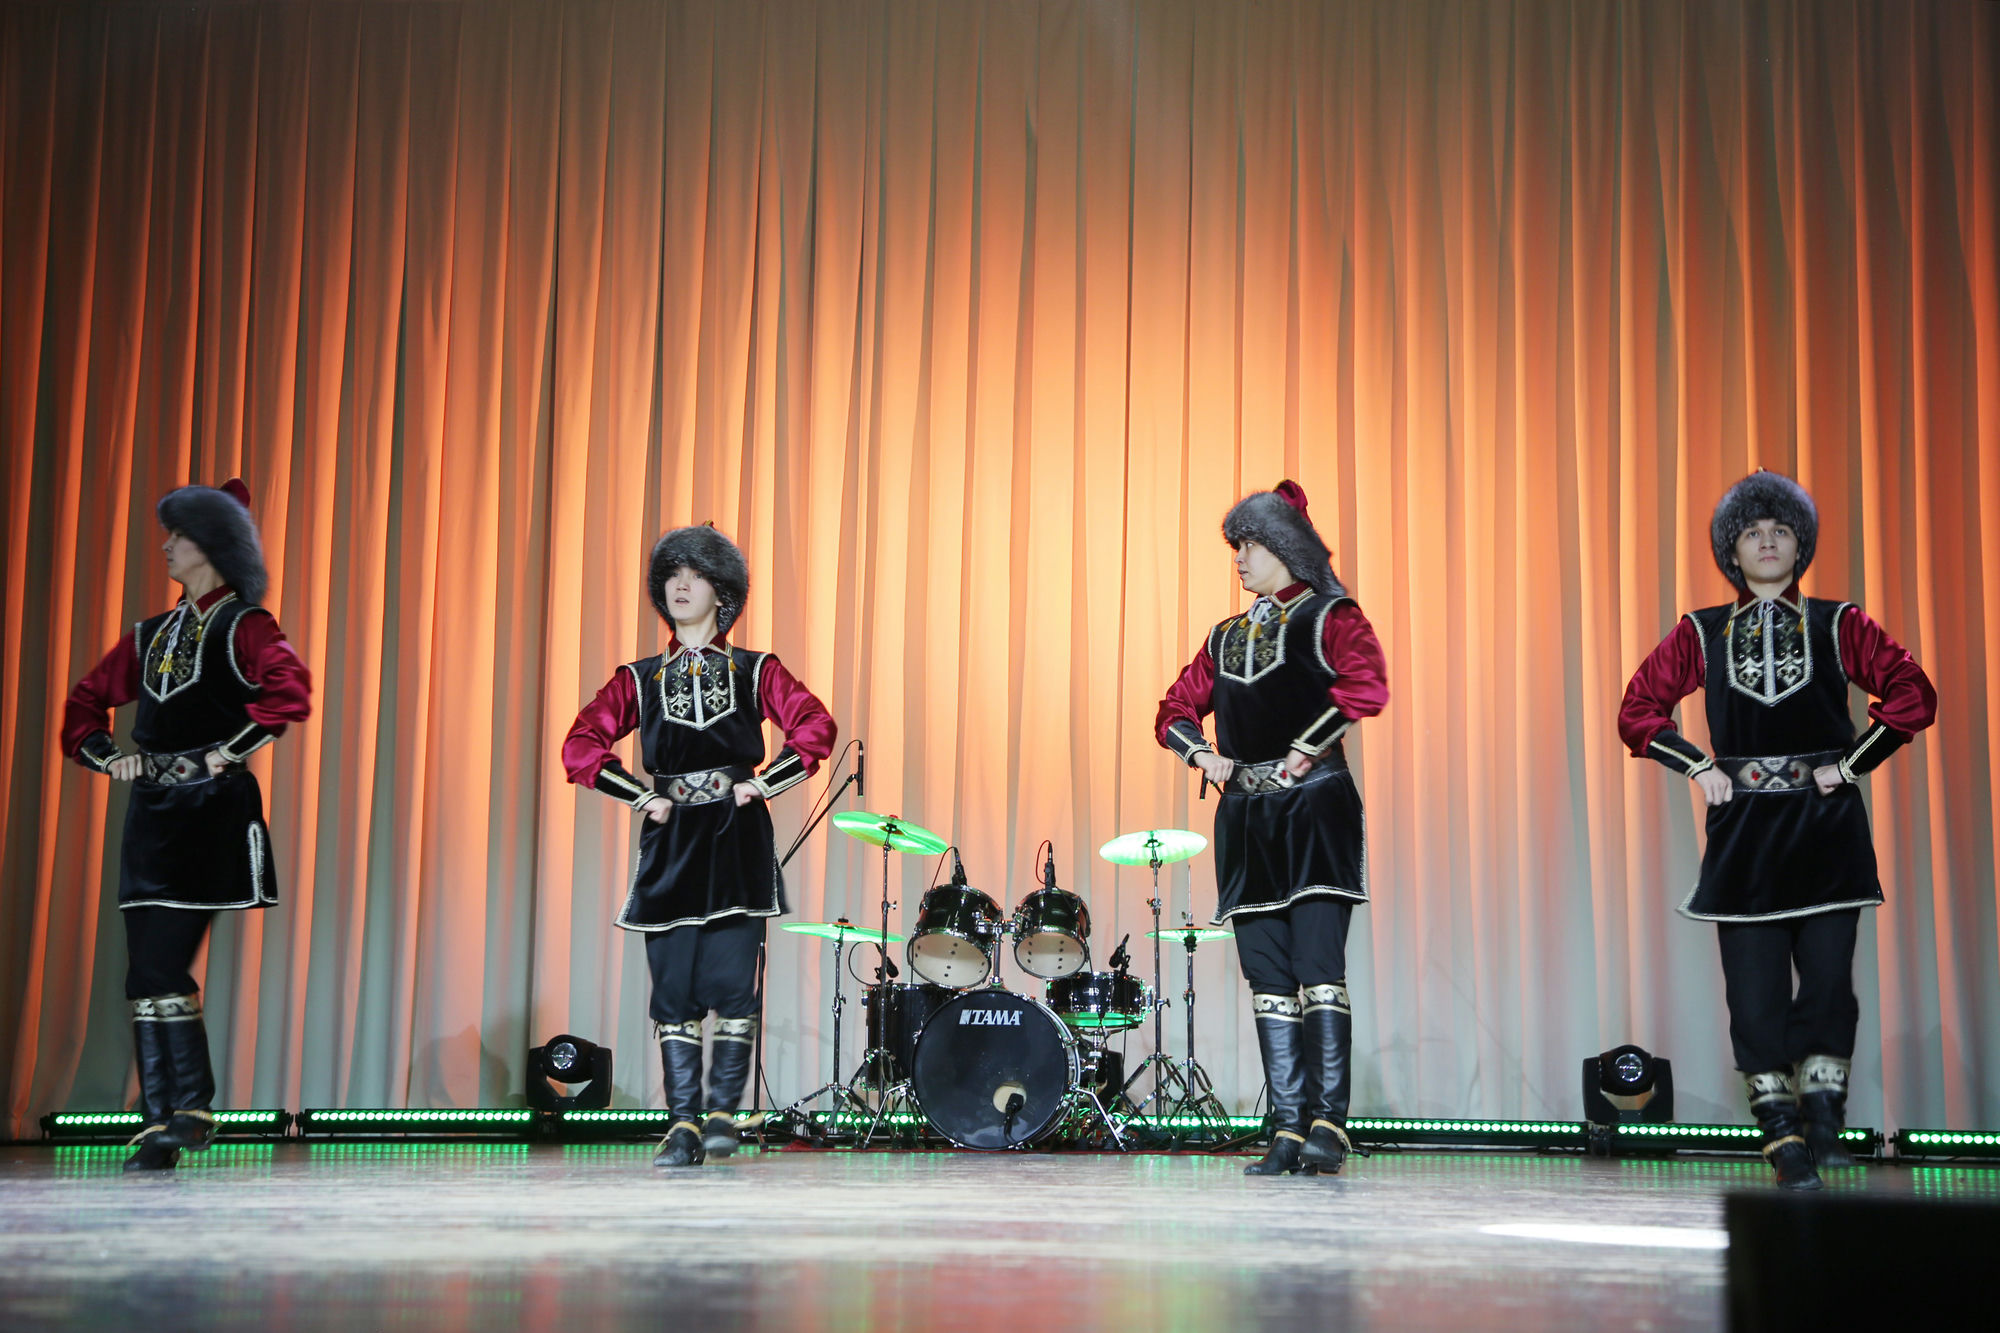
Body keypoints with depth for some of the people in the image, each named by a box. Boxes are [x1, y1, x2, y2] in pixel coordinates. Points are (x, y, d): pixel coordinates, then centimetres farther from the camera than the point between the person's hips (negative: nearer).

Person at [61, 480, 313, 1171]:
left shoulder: (243, 625, -1)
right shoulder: (151, 635, 20)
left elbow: (291, 690, -19)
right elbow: (85, 699, 27)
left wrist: (229, 750, -18)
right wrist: (105, 753, 10)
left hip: (213, 811, -7)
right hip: (151, 813, 7)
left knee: (159, 969, -12)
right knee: (147, 974, 3)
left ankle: (189, 1110, -1)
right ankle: (162, 1126, 7)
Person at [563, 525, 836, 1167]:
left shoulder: (755, 671, 8)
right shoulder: (639, 679, 11)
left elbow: (816, 728, -1)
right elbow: (580, 747, 6)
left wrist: (759, 783, -7)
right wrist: (644, 797, -3)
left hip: (737, 846, -2)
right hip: (669, 846, 2)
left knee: (732, 982, -6)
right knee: (673, 989, -1)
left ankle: (723, 1111, 8)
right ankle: (683, 1124, 4)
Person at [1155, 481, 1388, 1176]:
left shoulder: (1329, 618, 0)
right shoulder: (1225, 638, 19)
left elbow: (1367, 686, -18)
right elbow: (1174, 710, 25)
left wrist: (1305, 749, -16)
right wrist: (1202, 754, 6)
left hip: (1315, 810, -6)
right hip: (1244, 816, 6)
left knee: (1318, 968, -12)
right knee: (1268, 978, 2)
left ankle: (1328, 1122, -10)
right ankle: (1289, 1129, 4)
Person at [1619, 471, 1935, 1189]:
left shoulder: (1839, 625, 6)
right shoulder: (1700, 633, 8)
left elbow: (1913, 696, -1)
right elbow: (1637, 711, 9)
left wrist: (1850, 762, -7)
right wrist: (1699, 767, 0)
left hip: (1827, 828, -1)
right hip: (1744, 829, 1)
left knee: (1829, 977, -8)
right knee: (1755, 988, -3)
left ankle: (1823, 1122, 6)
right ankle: (1783, 1137, 6)